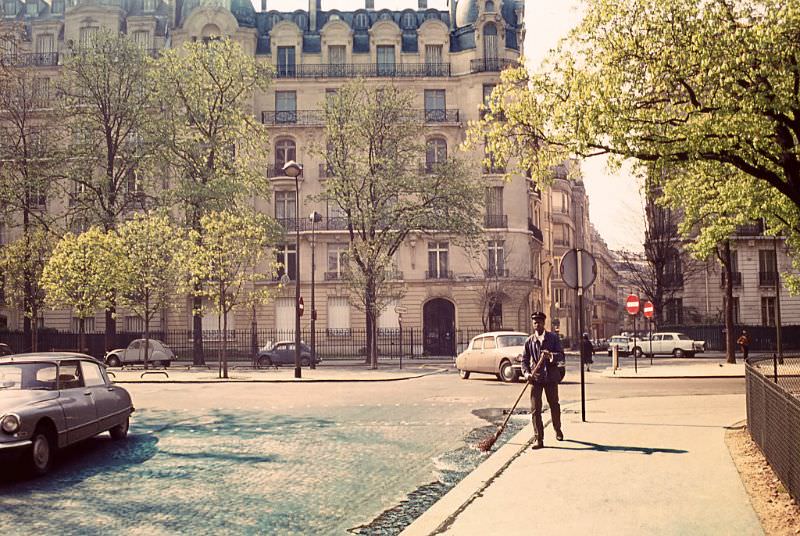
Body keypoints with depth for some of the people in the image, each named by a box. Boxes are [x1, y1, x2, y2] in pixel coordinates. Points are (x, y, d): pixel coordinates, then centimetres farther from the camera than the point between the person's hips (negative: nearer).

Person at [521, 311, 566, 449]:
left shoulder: (553, 337, 3)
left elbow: (561, 355, -4)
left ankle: (558, 430, 39)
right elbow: (524, 360, 7)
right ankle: (538, 439, -3)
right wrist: (526, 373, -10)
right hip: (535, 377, 0)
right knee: (535, 408, -6)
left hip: (551, 377, 0)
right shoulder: (529, 341, 6)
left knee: (554, 405, 15)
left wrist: (551, 355, -24)